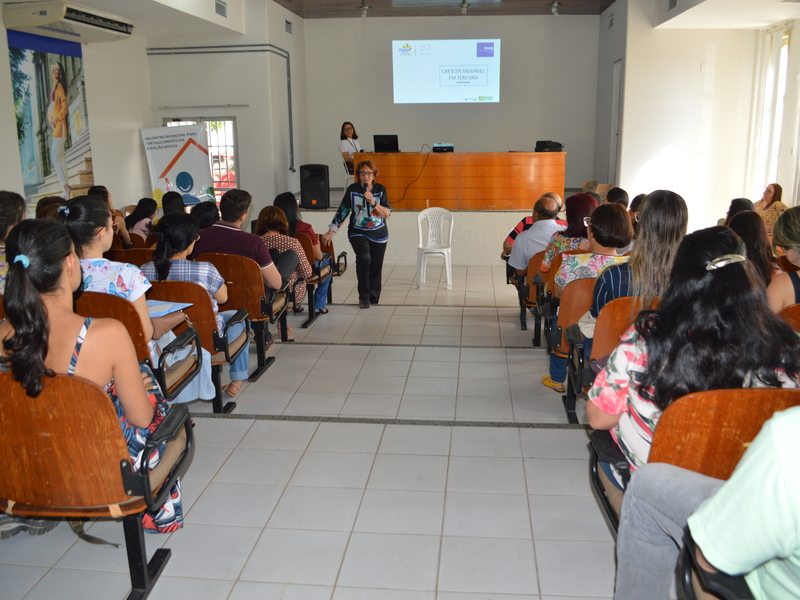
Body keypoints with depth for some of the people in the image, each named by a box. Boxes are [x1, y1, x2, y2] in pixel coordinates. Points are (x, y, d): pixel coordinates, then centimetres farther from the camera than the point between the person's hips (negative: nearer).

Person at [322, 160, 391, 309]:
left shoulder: (380, 189, -2)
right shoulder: (352, 190, -4)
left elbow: (387, 214, -8)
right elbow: (342, 211, -2)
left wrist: (373, 202, -23)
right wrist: (331, 231, -7)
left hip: (379, 234, 2)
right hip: (358, 233, -2)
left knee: (376, 266, 5)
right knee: (364, 258, -25)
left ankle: (374, 295, 29)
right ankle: (364, 296, -11)